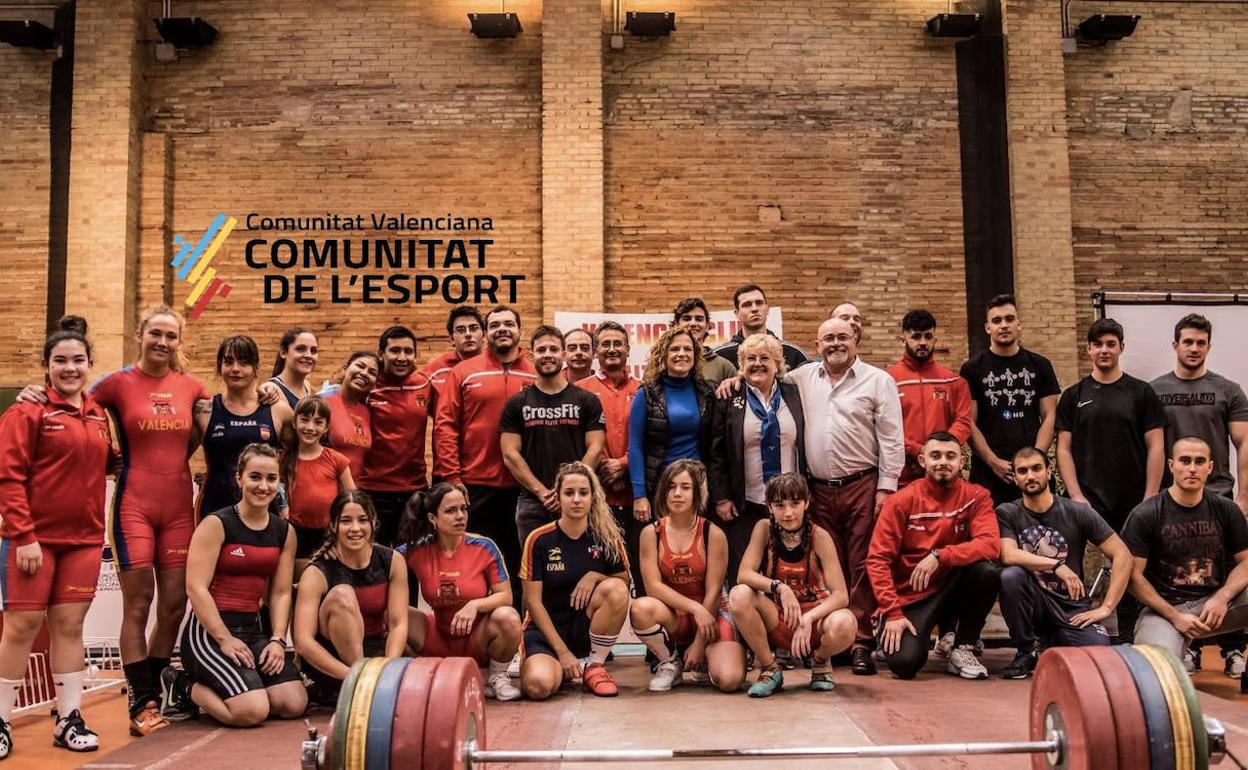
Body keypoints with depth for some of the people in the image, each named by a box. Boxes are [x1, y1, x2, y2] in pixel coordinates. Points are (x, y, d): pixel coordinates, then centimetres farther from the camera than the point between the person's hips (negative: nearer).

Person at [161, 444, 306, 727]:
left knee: (294, 703, -9)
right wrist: (225, 639, -17)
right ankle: (185, 687, 7)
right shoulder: (216, 524, -8)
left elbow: (281, 593, 9)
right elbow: (196, 588, -13)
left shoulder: (284, 532, 9)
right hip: (208, 630, -6)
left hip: (253, 629, 7)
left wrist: (278, 640, -5)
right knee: (253, 711, -23)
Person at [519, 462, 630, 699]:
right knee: (538, 685, -32)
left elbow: (625, 582, 4)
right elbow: (533, 601, -9)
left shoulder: (607, 537, -3)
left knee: (616, 589, -28)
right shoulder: (540, 540, -9)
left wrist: (595, 576, -17)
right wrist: (562, 652, -14)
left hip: (587, 627, 2)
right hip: (546, 628, -2)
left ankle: (594, 665, -9)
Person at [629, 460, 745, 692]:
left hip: (711, 614, -1)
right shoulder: (651, 533, -6)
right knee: (640, 609, -34)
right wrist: (695, 607, -22)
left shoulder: (713, 534, -11)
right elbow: (653, 586, -12)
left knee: (729, 680, -25)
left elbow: (713, 592, -10)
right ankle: (670, 662, -3)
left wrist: (699, 644, -11)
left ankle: (703, 659, 14)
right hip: (672, 615, 1)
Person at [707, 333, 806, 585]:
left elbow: (804, 447, 9)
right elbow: (716, 453, -2)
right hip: (744, 506, -2)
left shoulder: (793, 395, 8)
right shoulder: (729, 399, 0)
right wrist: (721, 498, -6)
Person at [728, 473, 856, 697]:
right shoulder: (764, 529, -8)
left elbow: (841, 594, -18)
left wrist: (808, 619, -33)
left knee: (844, 625, -35)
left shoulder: (819, 536, -13)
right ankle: (769, 668, -5)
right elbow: (743, 575, -18)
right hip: (776, 620, 1)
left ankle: (820, 660, 4)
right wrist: (780, 588, -33)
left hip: (815, 616, -1)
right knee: (739, 595, -28)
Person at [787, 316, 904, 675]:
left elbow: (891, 439, -1)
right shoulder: (803, 378, 12)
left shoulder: (878, 381, 2)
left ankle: (861, 642, 3)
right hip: (819, 489, 3)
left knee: (862, 566, -2)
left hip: (863, 486, -3)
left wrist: (887, 487, -8)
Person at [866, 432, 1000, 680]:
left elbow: (991, 544, -20)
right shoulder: (902, 501, -9)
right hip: (909, 598, -2)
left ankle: (962, 650, -7)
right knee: (904, 663, -26)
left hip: (952, 591, 3)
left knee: (986, 571, -28)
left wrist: (939, 556, -31)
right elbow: (878, 560, -11)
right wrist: (893, 613, -19)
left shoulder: (976, 496, -4)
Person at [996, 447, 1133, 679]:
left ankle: (1056, 643, 14)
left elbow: (1122, 555, -4)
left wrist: (1106, 607, -10)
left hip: (1072, 608, 1)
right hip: (1032, 603, -1)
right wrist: (1057, 565, -23)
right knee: (1010, 575, -32)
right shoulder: (1006, 514, -2)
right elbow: (1008, 555, -20)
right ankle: (1025, 652, -8)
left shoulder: (1077, 512, -2)